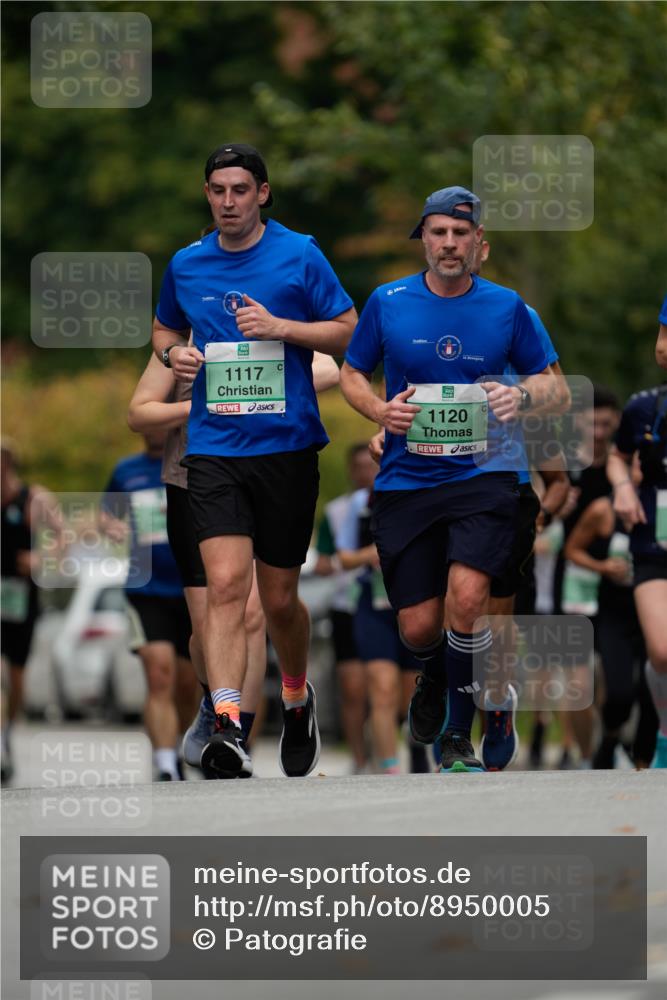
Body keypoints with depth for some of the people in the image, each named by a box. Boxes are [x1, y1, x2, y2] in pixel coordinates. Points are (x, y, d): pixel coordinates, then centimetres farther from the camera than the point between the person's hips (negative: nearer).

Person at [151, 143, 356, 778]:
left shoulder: (299, 256, -2)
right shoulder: (186, 265, 8)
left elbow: (348, 331, 1)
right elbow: (165, 328, 25)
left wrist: (280, 327, -14)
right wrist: (174, 352, 1)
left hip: (287, 446, -1)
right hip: (213, 450, 1)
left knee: (279, 599, 8)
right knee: (226, 583, -17)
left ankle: (297, 700, 36)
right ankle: (228, 725, -27)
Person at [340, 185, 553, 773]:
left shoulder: (506, 307, 2)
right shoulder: (388, 303, 2)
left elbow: (546, 379, 12)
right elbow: (352, 374, 14)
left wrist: (522, 396, -11)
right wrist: (380, 410, -7)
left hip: (482, 476, -1)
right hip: (406, 480, 1)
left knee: (467, 593, -24)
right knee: (418, 629, 1)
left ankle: (458, 740, -9)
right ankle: (436, 677, 41)